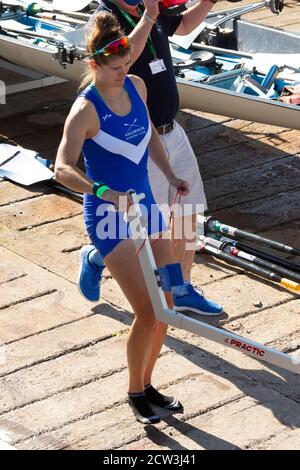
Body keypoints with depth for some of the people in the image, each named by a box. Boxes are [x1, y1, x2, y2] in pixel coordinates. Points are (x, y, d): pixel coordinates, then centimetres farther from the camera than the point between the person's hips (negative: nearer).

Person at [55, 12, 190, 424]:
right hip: (108, 216, -7)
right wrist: (104, 192, -44)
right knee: (147, 311, -11)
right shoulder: (86, 109, -19)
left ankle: (148, 384, 26)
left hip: (145, 204, 7)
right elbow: (62, 168, -30)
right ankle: (135, 393, 12)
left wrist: (170, 175, 10)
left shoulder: (136, 86, 1)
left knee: (168, 302, 8)